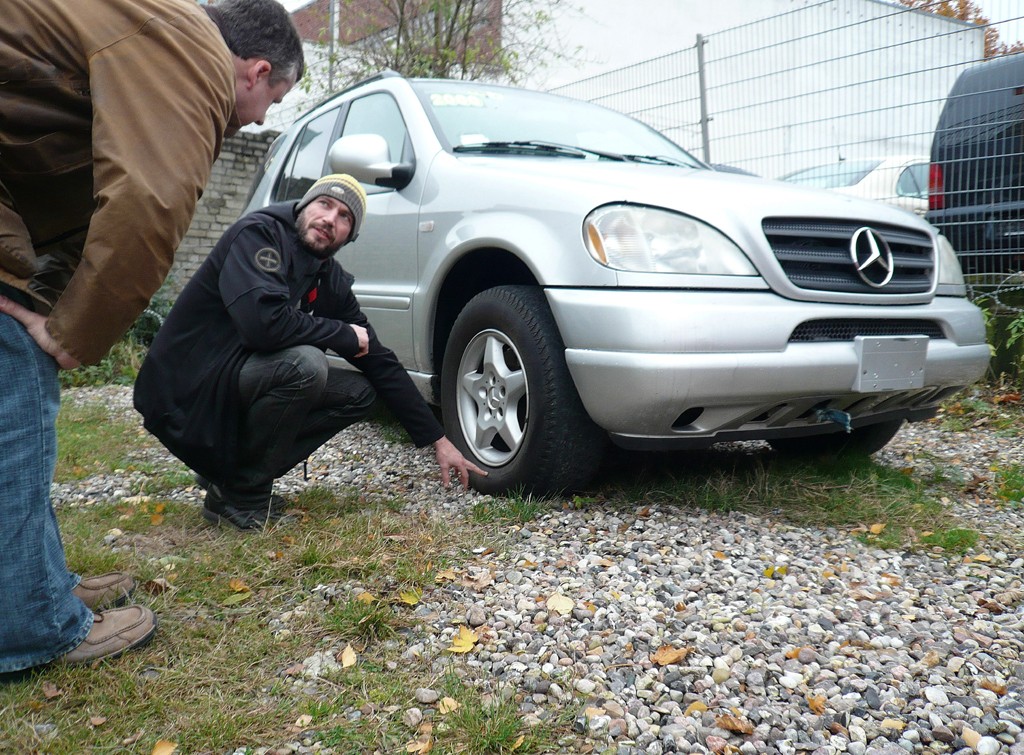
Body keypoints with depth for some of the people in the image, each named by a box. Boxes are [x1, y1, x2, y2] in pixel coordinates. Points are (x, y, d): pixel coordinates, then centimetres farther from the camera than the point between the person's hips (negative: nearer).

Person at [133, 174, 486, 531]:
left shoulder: (332, 281, 5)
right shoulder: (259, 232, -15)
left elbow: (381, 362, 7)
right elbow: (263, 320, -33)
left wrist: (438, 440, 5)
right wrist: (347, 335, -16)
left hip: (238, 389, 8)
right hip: (185, 396, -8)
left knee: (360, 391, 4)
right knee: (305, 364, -29)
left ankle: (227, 470, 4)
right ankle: (241, 495, -10)